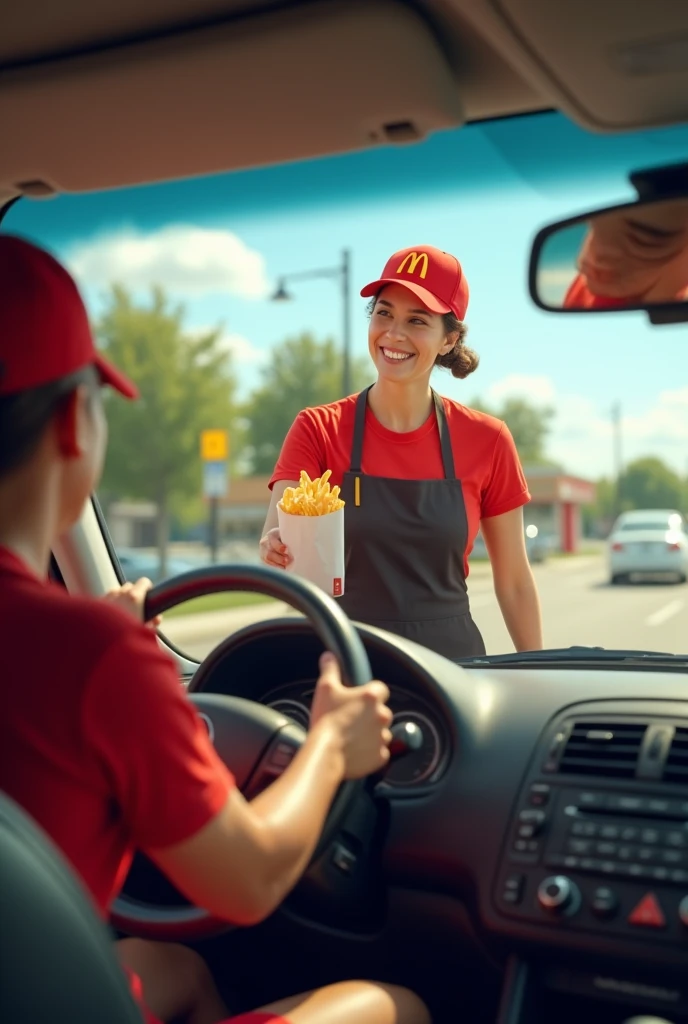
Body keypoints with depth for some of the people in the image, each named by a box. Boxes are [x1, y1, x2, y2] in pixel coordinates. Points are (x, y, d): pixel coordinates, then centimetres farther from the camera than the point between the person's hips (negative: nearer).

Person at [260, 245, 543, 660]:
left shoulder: (486, 440, -3)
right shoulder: (318, 430, -5)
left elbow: (514, 580, 4)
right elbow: (279, 537, -18)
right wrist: (277, 550, -38)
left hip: (452, 659, 1)